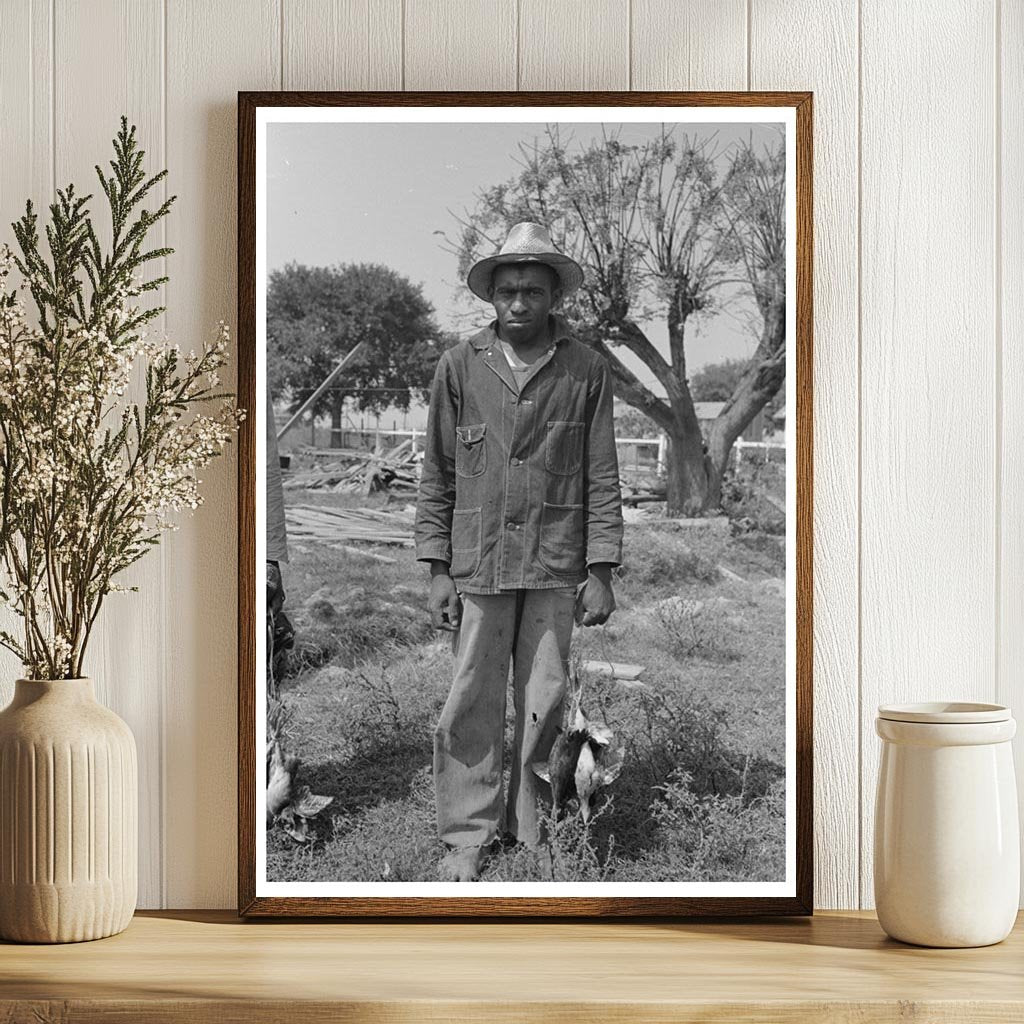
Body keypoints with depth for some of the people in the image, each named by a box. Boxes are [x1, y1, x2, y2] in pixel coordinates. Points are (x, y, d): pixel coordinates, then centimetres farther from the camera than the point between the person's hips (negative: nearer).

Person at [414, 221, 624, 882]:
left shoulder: (586, 370, 5)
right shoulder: (461, 366, 7)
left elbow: (603, 478, 5)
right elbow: (437, 474, 9)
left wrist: (601, 571, 0)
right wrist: (438, 568, 3)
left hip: (555, 568, 0)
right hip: (479, 565, 0)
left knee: (547, 701, 3)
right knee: (472, 703, -1)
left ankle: (531, 827, 17)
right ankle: (467, 836, 9)